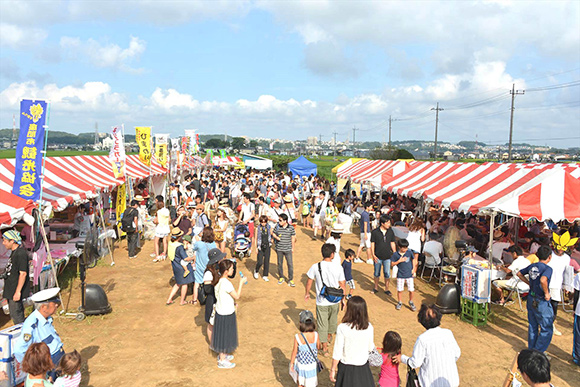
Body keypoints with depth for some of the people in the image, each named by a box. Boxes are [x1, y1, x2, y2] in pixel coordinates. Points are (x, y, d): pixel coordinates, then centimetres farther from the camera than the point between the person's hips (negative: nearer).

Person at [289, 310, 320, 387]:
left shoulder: (298, 337, -24)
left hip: (301, 364, -1)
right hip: (313, 363, 1)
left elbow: (294, 352, -13)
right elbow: (318, 347, -2)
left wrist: (291, 363, 5)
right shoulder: (315, 335, -20)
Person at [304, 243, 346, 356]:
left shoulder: (315, 267, -14)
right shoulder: (338, 268, -13)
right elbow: (342, 285, -6)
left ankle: (325, 348, 13)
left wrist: (307, 293, 16)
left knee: (322, 324, 10)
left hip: (321, 302, -1)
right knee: (332, 320, 27)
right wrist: (343, 299, 9)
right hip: (334, 301, 1)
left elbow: (309, 282, -2)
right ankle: (329, 335, 50)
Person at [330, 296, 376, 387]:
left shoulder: (342, 328, -22)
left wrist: (333, 369, -1)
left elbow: (337, 353, -14)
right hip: (363, 368, 2)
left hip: (347, 368, -2)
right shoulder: (369, 327, -13)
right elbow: (370, 348, 2)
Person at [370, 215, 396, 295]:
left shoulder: (390, 231, 0)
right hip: (378, 257, -1)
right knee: (377, 273, 12)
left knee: (387, 273, 4)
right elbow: (372, 244, -4)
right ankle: (376, 288, 29)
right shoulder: (375, 232, -8)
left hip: (387, 257, 1)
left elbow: (392, 243, 9)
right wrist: (373, 255, -10)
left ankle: (386, 289, 21)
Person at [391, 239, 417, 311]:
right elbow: (392, 264, -5)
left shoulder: (409, 252, -6)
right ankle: (400, 303, 28)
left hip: (409, 275, 1)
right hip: (400, 275, -1)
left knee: (411, 290, 3)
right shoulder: (395, 254, -10)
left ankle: (411, 302, 27)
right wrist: (399, 261, -18)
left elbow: (413, 259, 11)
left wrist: (413, 269, 5)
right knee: (399, 290, 6)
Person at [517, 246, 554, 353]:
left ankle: (531, 349, 30)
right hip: (542, 302, -7)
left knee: (532, 326, 19)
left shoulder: (532, 266, 3)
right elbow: (543, 280, -37)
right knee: (547, 329, 5)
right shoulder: (547, 268, -19)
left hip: (531, 299, 8)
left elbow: (519, 273, 15)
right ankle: (538, 353, 9)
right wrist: (546, 293, -23)